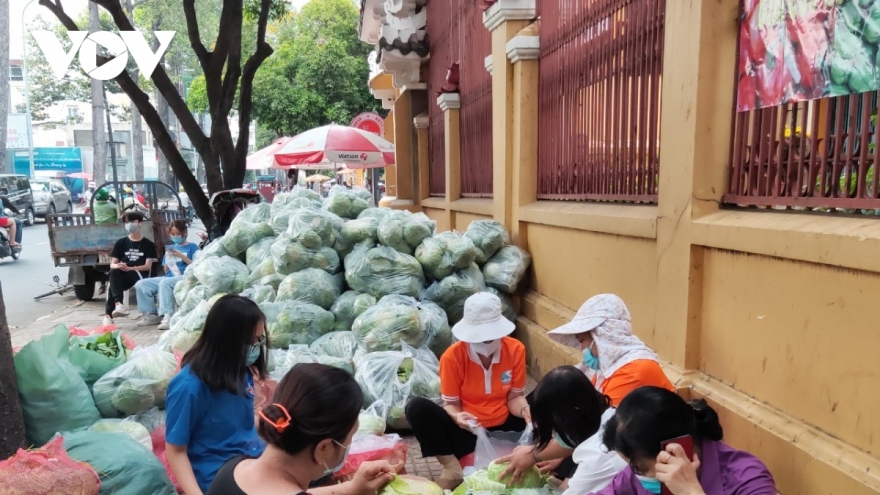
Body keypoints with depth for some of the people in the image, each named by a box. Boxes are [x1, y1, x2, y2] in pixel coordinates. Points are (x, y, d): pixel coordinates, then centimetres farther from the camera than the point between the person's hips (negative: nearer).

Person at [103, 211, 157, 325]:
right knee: (114, 273, -35)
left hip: (140, 275, -2)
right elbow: (112, 264, 9)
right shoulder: (120, 243, 16)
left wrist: (129, 268, -19)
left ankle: (108, 314, -41)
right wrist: (118, 266, -17)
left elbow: (148, 266, -3)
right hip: (122, 276, 3)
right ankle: (118, 304, -50)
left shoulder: (148, 244, 8)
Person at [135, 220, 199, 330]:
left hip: (185, 277, -7)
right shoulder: (170, 248, 22)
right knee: (140, 284, -10)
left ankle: (168, 316, -39)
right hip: (169, 277, 7)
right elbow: (166, 270, 20)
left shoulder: (192, 247, 7)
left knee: (164, 283, -37)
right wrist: (168, 258, 1)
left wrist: (181, 256, -11)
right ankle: (151, 314, -7)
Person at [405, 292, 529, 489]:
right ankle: (453, 468, -17)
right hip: (467, 430, -1)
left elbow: (514, 397, -3)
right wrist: (457, 417, -32)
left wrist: (526, 410, -26)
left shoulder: (515, 349, -9)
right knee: (417, 408, -25)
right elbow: (451, 404, -8)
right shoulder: (452, 356, -16)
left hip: (504, 427, 1)